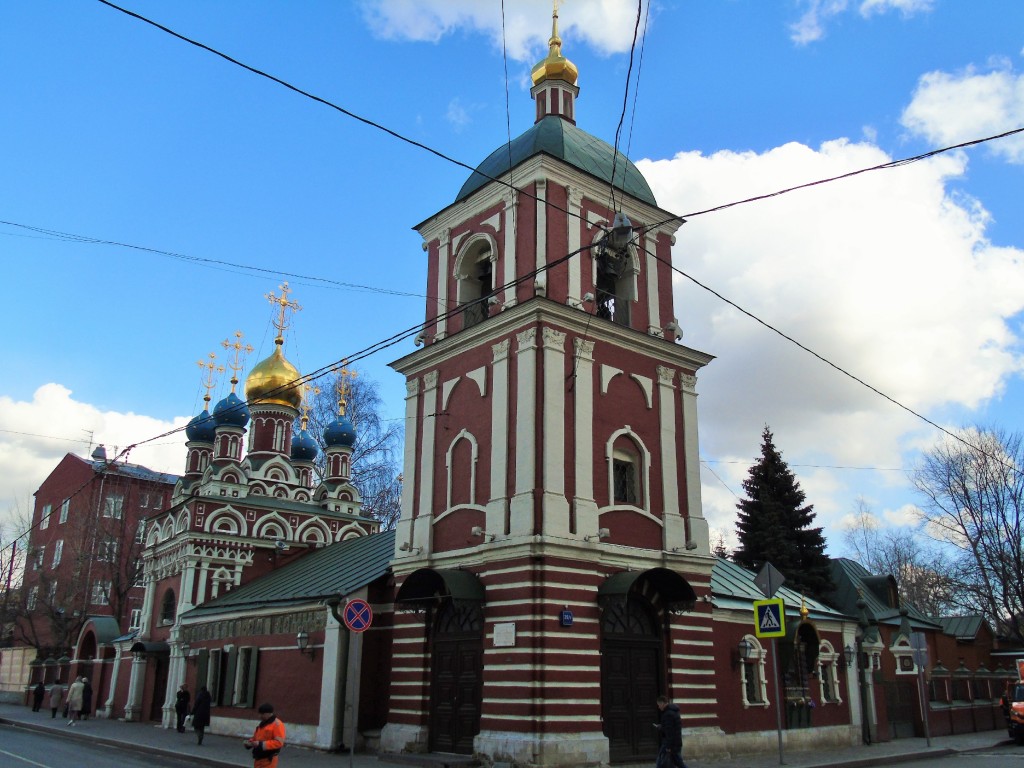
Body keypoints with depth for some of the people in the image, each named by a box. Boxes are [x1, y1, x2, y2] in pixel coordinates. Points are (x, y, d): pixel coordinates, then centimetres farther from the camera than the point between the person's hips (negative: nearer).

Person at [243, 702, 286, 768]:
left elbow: (279, 742, -21)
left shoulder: (277, 724, -13)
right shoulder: (261, 724, 15)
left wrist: (261, 744, -25)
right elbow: (255, 738, 24)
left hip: (268, 760, -9)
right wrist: (249, 742, 2)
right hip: (258, 759, 9)